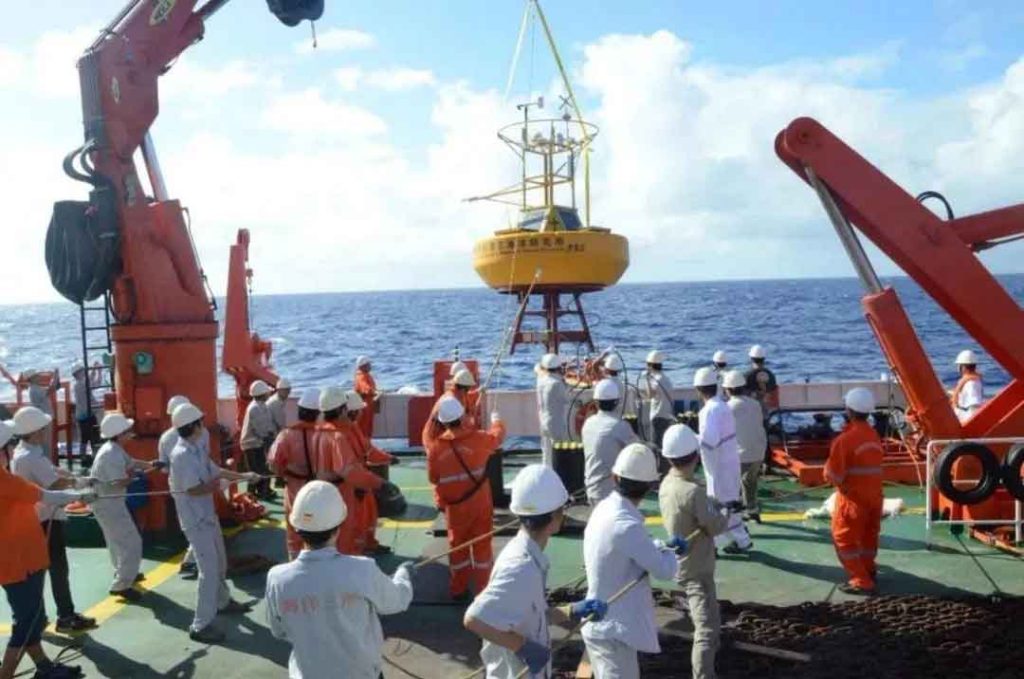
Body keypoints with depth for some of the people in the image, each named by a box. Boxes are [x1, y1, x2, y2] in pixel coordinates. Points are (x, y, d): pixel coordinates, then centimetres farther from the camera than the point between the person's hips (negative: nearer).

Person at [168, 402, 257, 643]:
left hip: (207, 515, 10)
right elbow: (193, 490, -25)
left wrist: (244, 475, 8)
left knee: (219, 563, 24)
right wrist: (216, 484, -8)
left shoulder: (197, 449, 6)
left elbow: (215, 471, 15)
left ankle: (223, 602, 44)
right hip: (196, 520, -10)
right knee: (209, 570, -7)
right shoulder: (182, 454, -24)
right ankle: (200, 625, 1)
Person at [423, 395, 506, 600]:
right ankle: (484, 589, 15)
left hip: (454, 505, 1)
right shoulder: (478, 438, -11)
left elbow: (433, 477, -1)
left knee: (457, 545, 16)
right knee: (482, 544, 10)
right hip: (480, 502, -1)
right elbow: (498, 434, 11)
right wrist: (496, 419, 31)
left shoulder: (436, 446, -11)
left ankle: (458, 589, 24)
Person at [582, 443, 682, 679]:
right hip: (612, 629, -10)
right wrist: (669, 552, 2)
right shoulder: (625, 525, -28)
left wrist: (664, 545, 5)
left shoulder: (606, 509, 1)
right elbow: (664, 570, -19)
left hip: (607, 623, 10)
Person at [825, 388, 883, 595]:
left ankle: (861, 581, 2)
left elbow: (833, 474, -20)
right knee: (868, 534, 22)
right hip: (874, 494, 7)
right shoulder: (874, 435, 3)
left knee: (845, 538, 4)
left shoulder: (845, 439, -21)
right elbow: (872, 465, 12)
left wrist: (828, 474, 0)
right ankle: (868, 570, 38)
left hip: (853, 497, -7)